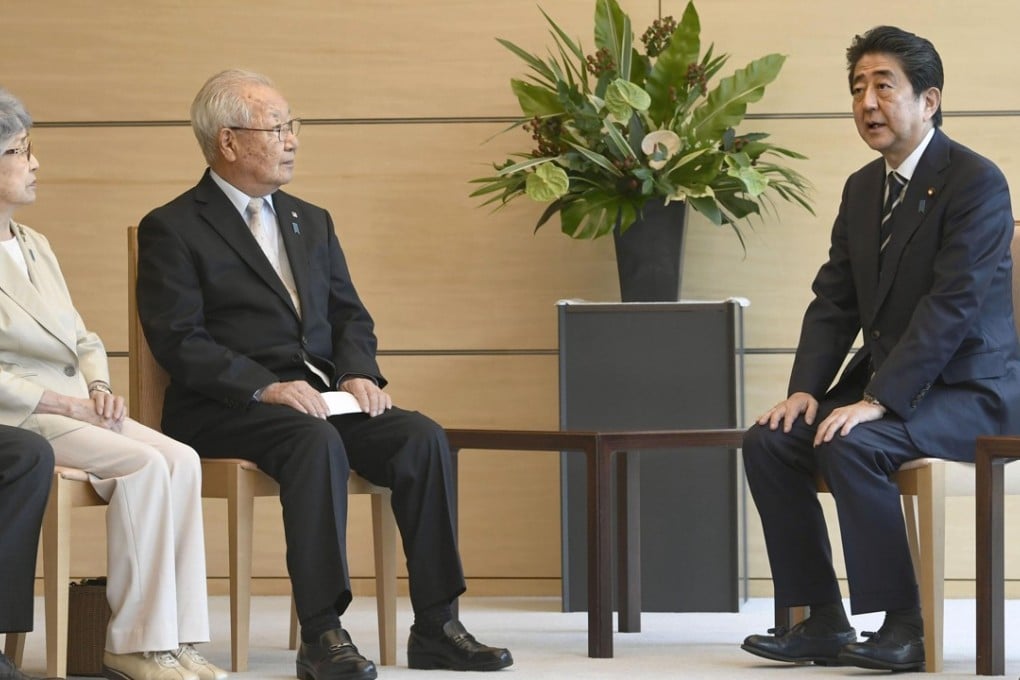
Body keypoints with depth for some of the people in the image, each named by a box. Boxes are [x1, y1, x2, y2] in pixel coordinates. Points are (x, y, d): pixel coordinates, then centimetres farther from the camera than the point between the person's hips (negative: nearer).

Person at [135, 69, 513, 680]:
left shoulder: (312, 222, 22)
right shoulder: (172, 230, 0)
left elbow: (350, 315, 19)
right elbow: (178, 340, -10)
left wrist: (359, 374, -4)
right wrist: (265, 387, -22)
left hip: (319, 398, 6)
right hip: (225, 410, -6)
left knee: (423, 438, -20)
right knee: (316, 441, -36)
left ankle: (436, 628, -18)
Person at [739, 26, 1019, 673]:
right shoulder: (863, 188, 12)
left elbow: (952, 305, -23)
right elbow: (834, 300, 10)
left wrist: (876, 401, -27)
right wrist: (806, 389, -7)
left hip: (968, 389, -8)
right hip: (885, 384, 8)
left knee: (849, 446, -31)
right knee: (768, 443, -10)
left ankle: (905, 626, -20)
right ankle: (823, 622, -5)